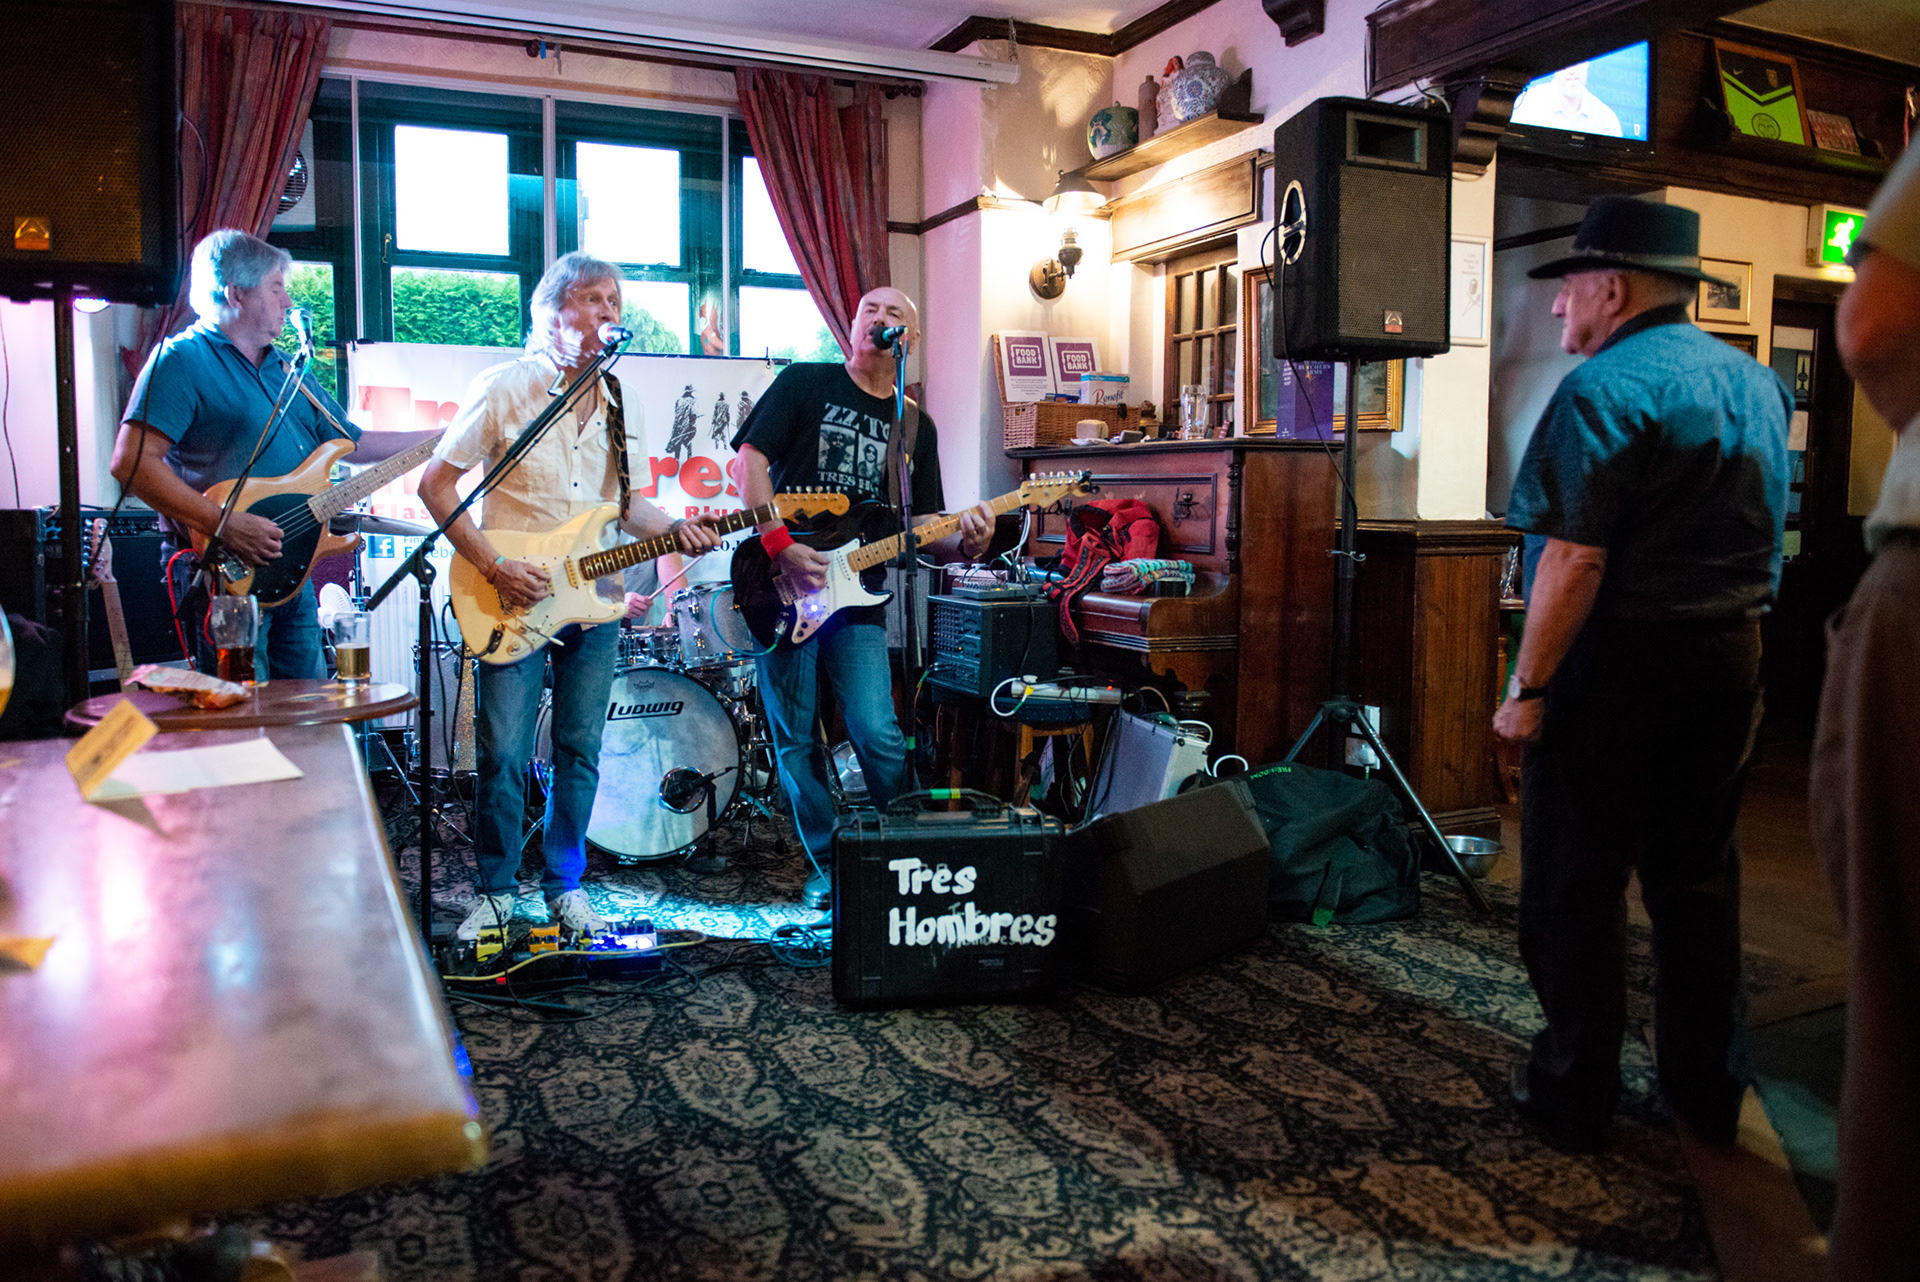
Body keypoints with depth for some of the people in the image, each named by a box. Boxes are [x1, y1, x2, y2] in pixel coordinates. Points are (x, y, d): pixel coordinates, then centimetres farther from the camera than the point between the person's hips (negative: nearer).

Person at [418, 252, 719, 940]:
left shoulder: (618, 406, 9)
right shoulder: (505, 388, -7)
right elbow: (435, 483, -6)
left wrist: (674, 529, -5)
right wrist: (494, 567, -14)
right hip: (514, 600, -4)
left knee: (579, 751, 9)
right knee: (504, 756, -2)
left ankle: (565, 889, 22)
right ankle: (495, 891, 17)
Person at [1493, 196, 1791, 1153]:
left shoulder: (1604, 390, -16)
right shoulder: (1757, 382, 11)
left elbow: (1575, 561, -21)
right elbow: (1762, 535, 19)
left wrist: (1528, 687, -18)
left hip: (1620, 663, -8)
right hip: (1731, 656, 8)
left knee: (1575, 884, 4)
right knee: (1699, 876, 16)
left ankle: (1575, 1096, 14)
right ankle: (1709, 1091, 27)